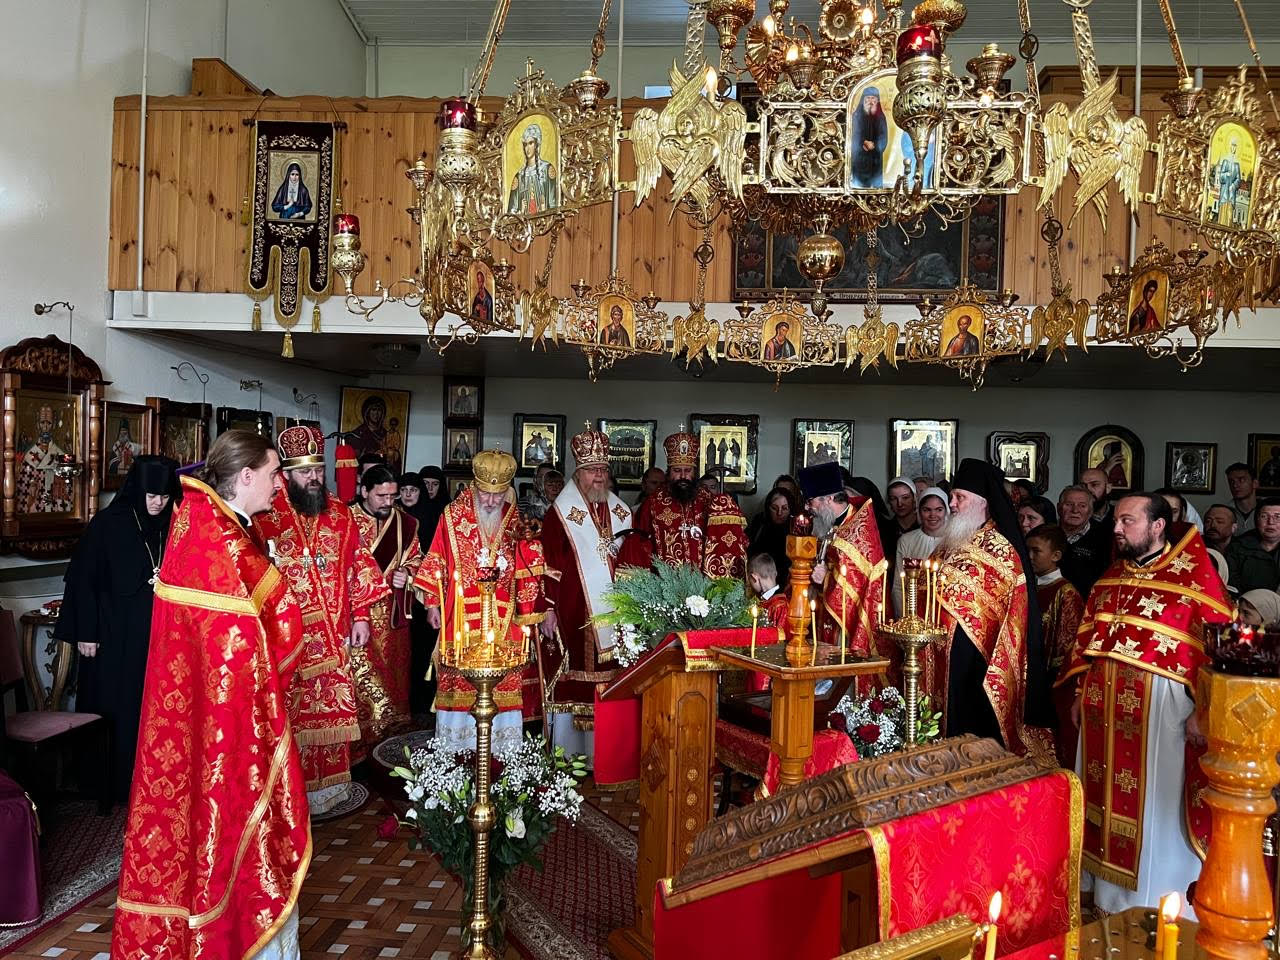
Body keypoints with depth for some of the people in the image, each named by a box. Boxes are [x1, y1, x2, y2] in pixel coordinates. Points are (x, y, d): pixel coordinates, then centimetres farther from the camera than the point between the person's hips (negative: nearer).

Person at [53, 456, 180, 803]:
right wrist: (85, 633, -7)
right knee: (112, 709, 5)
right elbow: (83, 580, -6)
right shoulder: (107, 523, -7)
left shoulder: (172, 527, 2)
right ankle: (113, 785, 18)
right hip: (114, 635, -3)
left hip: (158, 634, 3)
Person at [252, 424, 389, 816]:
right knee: (289, 714, 2)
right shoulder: (265, 516, -6)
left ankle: (328, 784, 25)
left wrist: (361, 615, 8)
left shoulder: (339, 513, 8)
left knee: (331, 710, 10)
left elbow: (357, 565, 12)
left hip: (331, 634, 4)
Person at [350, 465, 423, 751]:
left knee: (394, 674, 12)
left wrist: (407, 574, -7)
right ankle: (364, 742, 7)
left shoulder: (406, 522, 4)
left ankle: (392, 734, 26)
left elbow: (416, 560, 14)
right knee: (361, 678, -4)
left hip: (393, 615, 4)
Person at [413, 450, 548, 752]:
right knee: (460, 680, 0)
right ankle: (457, 744, 12)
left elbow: (526, 566, 11)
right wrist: (433, 603, 2)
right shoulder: (453, 516, 1)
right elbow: (436, 562, 4)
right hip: (462, 617, -2)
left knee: (504, 683, 3)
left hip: (503, 619, 2)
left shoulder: (514, 521, 7)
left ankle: (500, 745, 13)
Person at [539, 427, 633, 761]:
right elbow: (548, 564, -8)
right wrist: (548, 609, -13)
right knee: (570, 687, 0)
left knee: (608, 685, 6)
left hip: (611, 615, 5)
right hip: (572, 617, -4)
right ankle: (567, 756, 11)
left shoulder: (621, 513, 12)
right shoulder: (560, 513, -4)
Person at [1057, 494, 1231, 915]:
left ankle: (1150, 903, 18)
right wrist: (1081, 691, 12)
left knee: (1153, 805, 3)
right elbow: (1087, 635, 15)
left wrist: (1202, 706, -16)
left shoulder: (1193, 576, -8)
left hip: (1158, 707, -6)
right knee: (1105, 796, 13)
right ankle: (1104, 891, 28)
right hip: (1104, 707, 6)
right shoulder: (1112, 575, 11)